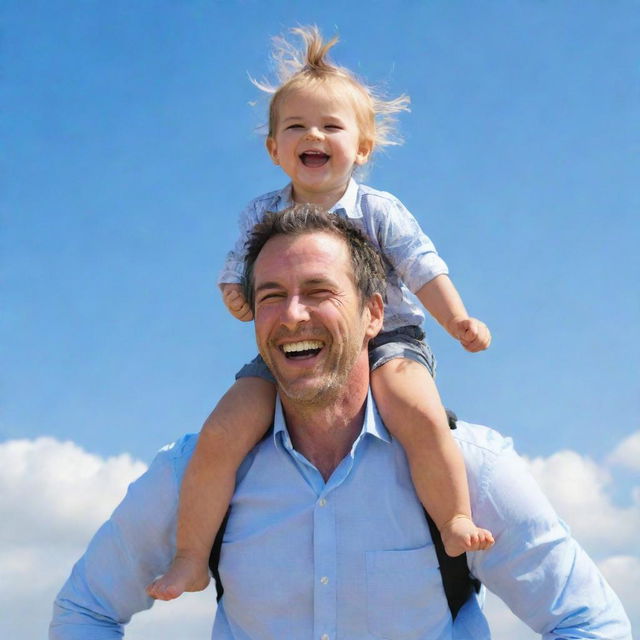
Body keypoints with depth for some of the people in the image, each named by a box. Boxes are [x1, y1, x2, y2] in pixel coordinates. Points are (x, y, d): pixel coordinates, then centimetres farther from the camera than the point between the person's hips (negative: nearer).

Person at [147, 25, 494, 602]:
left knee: (421, 416, -34)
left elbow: (424, 269, -3)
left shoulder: (380, 212, 0)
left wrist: (458, 321, -19)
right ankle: (191, 558, -3)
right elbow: (237, 279, 11)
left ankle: (457, 524, -15)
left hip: (382, 340, -2)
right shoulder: (261, 216, 6)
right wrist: (236, 296, -13)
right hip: (286, 355, 2)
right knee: (221, 435, -18)